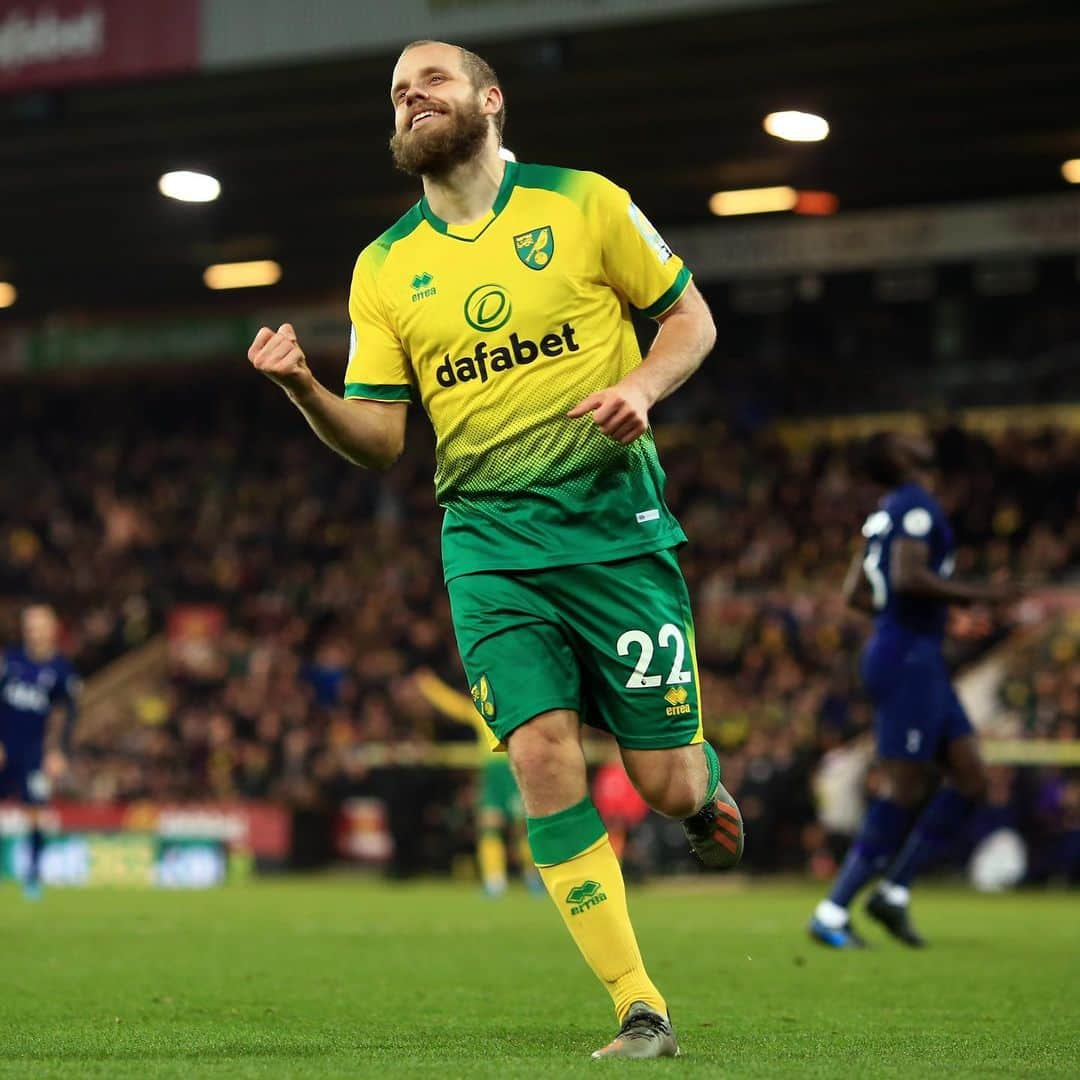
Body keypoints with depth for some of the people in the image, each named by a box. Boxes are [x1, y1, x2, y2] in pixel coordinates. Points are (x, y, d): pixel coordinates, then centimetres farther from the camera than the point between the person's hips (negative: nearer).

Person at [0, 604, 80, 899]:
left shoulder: (61, 669, -1)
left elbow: (71, 714, 0)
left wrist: (60, 752, -8)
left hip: (33, 751, -2)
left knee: (34, 812, -6)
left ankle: (33, 874, 5)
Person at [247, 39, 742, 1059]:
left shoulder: (583, 202, 2)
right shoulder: (384, 267, 8)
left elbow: (689, 315, 8)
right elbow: (379, 438, 7)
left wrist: (642, 385, -12)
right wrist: (305, 391, -13)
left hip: (615, 522, -1)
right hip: (489, 539, 2)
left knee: (663, 782, -3)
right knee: (544, 756, -14)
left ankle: (705, 776, 37)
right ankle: (638, 1008, -5)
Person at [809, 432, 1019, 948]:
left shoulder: (887, 512, 17)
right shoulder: (917, 505, -12)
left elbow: (855, 593, 20)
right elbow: (907, 577, -26)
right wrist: (978, 595, -19)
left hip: (919, 660, 10)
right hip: (908, 658, -10)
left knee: (970, 781, 8)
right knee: (906, 790, -8)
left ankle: (893, 892, 9)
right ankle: (832, 914, -5)